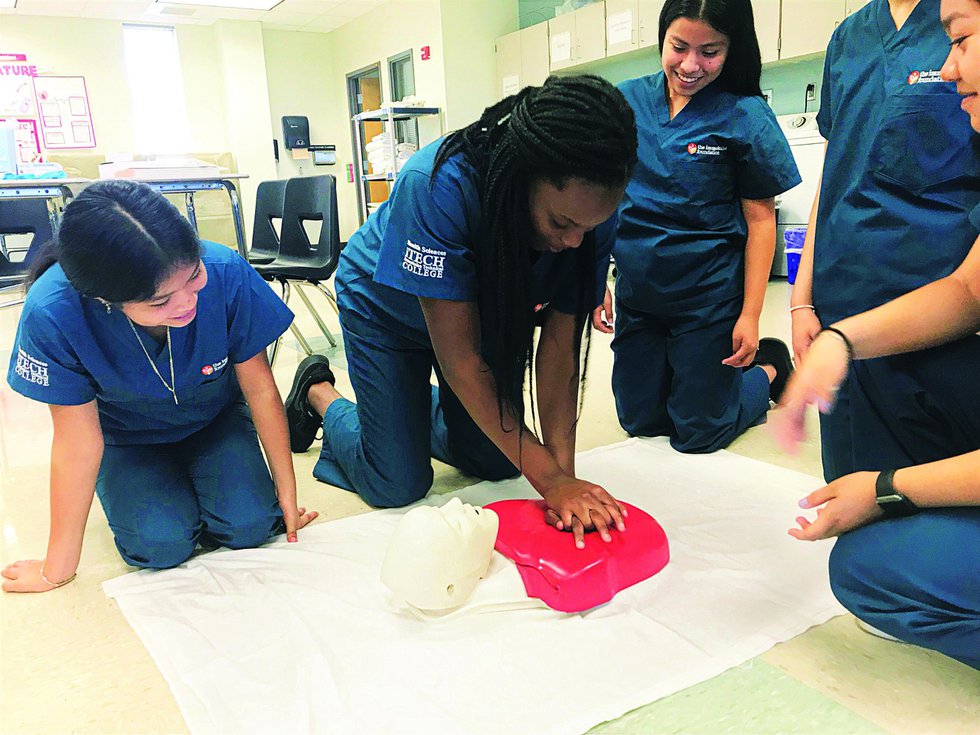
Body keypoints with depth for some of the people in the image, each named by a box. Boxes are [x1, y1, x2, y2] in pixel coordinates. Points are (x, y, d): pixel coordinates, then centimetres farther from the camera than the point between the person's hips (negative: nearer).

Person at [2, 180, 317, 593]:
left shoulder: (225, 273, -34)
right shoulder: (52, 315, -35)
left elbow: (260, 388, -18)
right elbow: (77, 442, -21)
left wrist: (286, 492, -8)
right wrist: (57, 570, -12)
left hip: (216, 419, 1)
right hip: (126, 436, 0)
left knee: (249, 526, -18)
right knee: (161, 544, -21)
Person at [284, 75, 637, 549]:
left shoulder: (590, 208, -27)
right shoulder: (438, 185, -41)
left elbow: (560, 341, -23)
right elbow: (459, 356, -38)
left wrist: (563, 469, -31)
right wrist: (549, 478, -37)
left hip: (483, 308, 5)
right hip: (386, 305, -4)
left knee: (498, 463, 10)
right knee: (398, 486, -2)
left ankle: (416, 406, 37)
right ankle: (318, 393, 25)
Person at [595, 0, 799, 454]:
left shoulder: (745, 115, -8)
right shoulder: (627, 101, -1)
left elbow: (760, 219, -6)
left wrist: (750, 315, -11)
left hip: (708, 295, -4)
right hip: (635, 291, 4)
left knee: (697, 434, 6)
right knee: (640, 421, 16)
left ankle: (767, 368, 32)